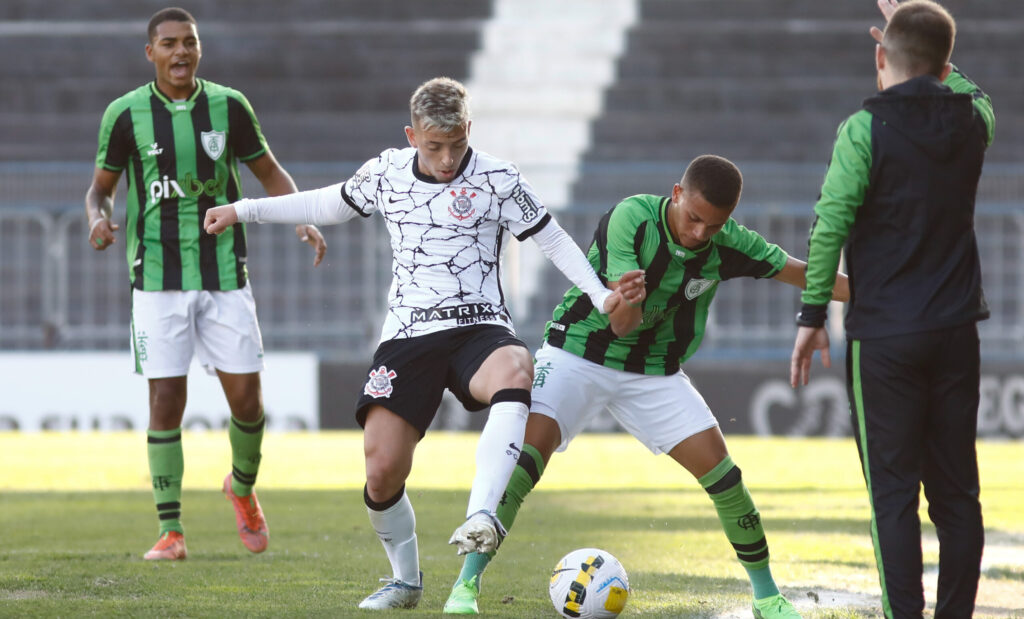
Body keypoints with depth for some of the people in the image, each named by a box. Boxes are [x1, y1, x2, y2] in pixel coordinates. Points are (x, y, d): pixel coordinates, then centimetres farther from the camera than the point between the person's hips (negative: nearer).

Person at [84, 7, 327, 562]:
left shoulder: (228, 106, 1)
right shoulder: (126, 114, -2)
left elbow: (269, 172, 13)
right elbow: (100, 186, 9)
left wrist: (303, 220, -4)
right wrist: (98, 218, -14)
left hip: (225, 276, 1)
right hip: (158, 280, -1)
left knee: (247, 396, -1)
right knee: (166, 401, -5)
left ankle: (243, 487, 29)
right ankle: (171, 531, 3)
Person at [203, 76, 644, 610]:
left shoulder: (498, 180, -2)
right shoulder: (385, 173, 8)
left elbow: (553, 240, 3)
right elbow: (328, 206, 25)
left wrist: (602, 297, -9)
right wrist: (242, 211, 25)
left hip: (478, 328, -3)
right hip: (407, 335, 3)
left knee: (515, 373, -40)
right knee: (382, 468, -12)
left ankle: (481, 517, -52)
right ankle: (405, 579, 15)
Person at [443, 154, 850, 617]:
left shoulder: (727, 244, -11)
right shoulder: (631, 218, -25)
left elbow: (804, 274, -2)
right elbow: (621, 324, -30)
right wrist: (624, 304, -52)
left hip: (654, 370, 4)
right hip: (579, 352, -4)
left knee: (720, 471, -5)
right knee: (525, 456, -23)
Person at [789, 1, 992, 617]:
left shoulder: (866, 127, -11)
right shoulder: (974, 118, 3)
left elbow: (830, 225, -13)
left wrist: (813, 315, -6)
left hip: (883, 335, -4)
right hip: (957, 332, 4)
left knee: (894, 495, -2)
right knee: (957, 492, 9)